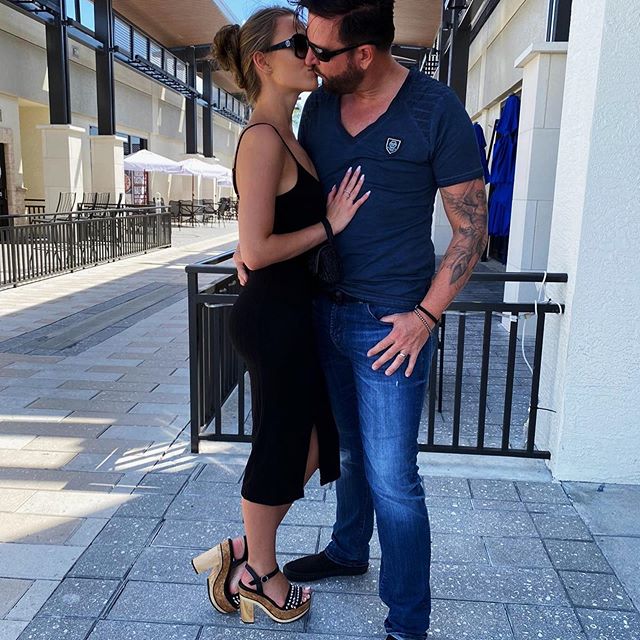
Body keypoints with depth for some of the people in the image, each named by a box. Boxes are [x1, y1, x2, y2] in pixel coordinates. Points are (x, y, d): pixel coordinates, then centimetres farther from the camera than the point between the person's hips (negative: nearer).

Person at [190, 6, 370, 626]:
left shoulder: (285, 136, 14)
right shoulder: (262, 139, -17)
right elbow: (257, 250, -22)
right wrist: (329, 224, -13)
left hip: (291, 313, 10)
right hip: (274, 317, -10)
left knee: (312, 440, 19)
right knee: (280, 446, 8)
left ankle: (246, 551, 35)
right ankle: (257, 573, 32)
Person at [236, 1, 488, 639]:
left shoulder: (436, 110, -12)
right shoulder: (319, 104, 5)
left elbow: (471, 229, -8)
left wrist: (425, 316, -14)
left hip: (389, 325, -5)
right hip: (326, 310, 6)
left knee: (391, 477, 1)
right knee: (349, 449, 22)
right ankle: (348, 550, 45)